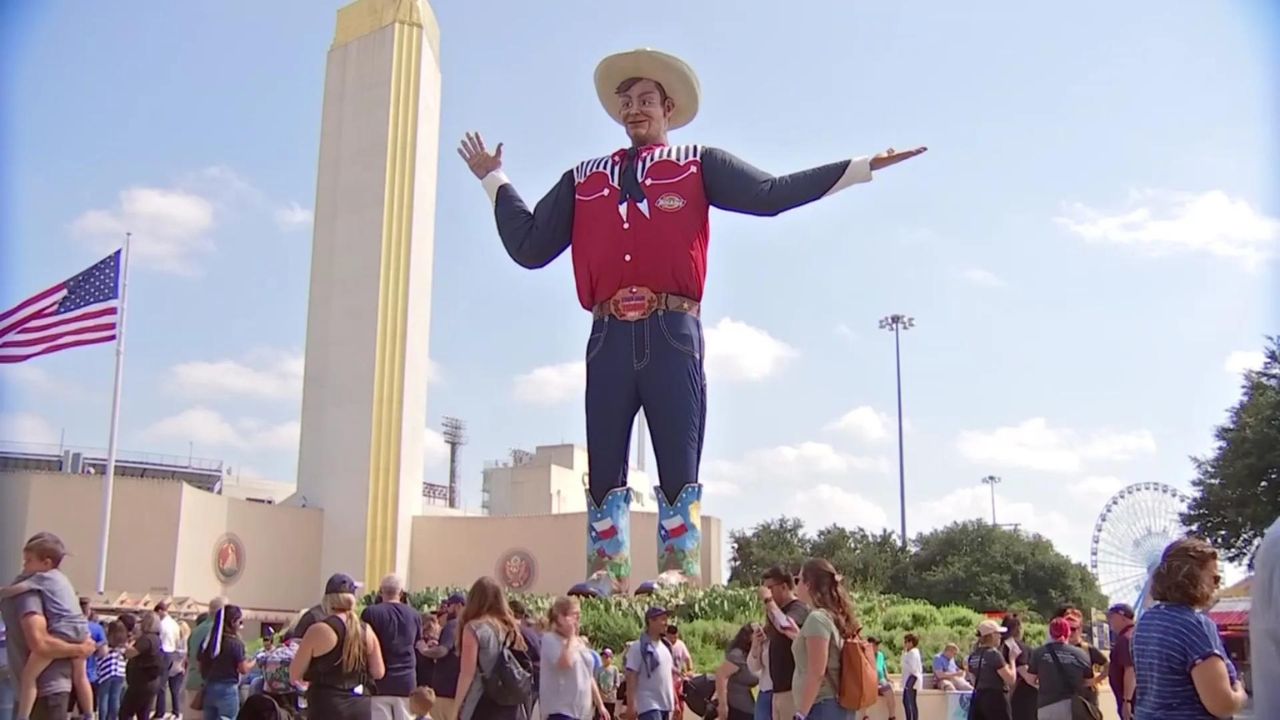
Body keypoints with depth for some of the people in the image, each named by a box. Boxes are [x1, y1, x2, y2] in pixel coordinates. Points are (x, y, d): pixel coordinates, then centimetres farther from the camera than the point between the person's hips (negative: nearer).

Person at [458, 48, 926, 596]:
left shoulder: (698, 165, 15)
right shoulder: (584, 180, 23)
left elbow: (768, 194, 4)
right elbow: (529, 246, 20)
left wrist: (861, 168, 0)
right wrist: (494, 179, 28)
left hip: (671, 335, -3)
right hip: (609, 338, 3)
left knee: (678, 467, -4)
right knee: (604, 468, 2)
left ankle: (679, 573, -1)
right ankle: (605, 575, 6)